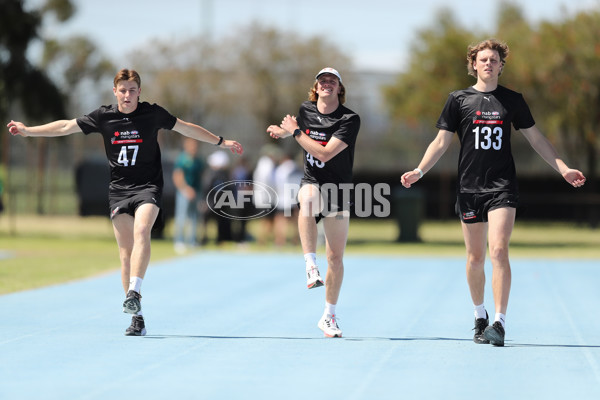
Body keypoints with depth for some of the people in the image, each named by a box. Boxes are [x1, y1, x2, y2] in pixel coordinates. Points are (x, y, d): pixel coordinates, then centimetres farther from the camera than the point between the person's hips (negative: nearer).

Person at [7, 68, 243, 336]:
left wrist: (221, 142, 14)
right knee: (126, 252, -3)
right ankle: (137, 317, -1)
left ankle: (134, 292, -39)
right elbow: (66, 127, 10)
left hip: (148, 186, -2)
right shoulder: (103, 117, 2)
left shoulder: (152, 113, -2)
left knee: (141, 231, -30)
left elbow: (186, 128, 10)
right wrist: (27, 130, 9)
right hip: (118, 190, 2)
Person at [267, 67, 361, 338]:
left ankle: (329, 316, 19)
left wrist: (295, 132, -16)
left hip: (338, 192, -1)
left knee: (336, 258, 2)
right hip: (311, 181, 1)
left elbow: (324, 153, -22)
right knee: (309, 198, -39)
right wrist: (282, 130, 11)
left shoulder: (350, 119, -13)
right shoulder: (306, 110, 2)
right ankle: (311, 266, -41)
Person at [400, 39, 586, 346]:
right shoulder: (458, 100, 5)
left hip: (502, 187, -1)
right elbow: (441, 142, 6)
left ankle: (499, 322, -19)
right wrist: (419, 171, -7)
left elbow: (536, 139, 14)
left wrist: (563, 169, 8)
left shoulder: (512, 100, 7)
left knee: (498, 251, -16)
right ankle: (480, 317, 25)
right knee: (475, 257, 6)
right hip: (469, 188, 1)